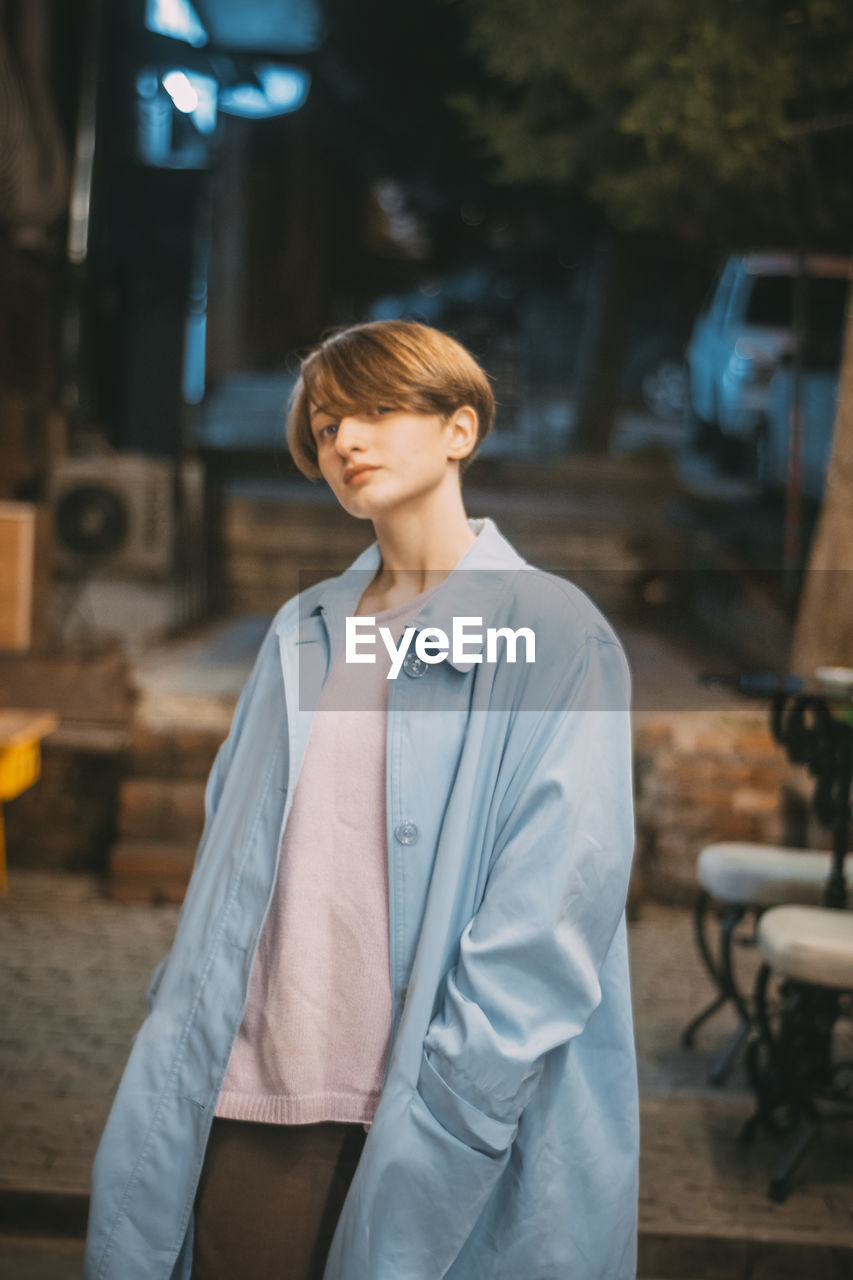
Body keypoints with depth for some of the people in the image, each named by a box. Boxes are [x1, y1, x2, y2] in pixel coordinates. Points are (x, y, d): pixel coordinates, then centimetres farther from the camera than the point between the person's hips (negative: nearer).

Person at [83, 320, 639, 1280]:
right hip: (250, 1116, 5)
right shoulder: (301, 634, 12)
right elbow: (228, 878, 12)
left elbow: (554, 921, -12)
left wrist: (437, 1117, -18)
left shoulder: (553, 634, -5)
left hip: (432, 1128, -4)